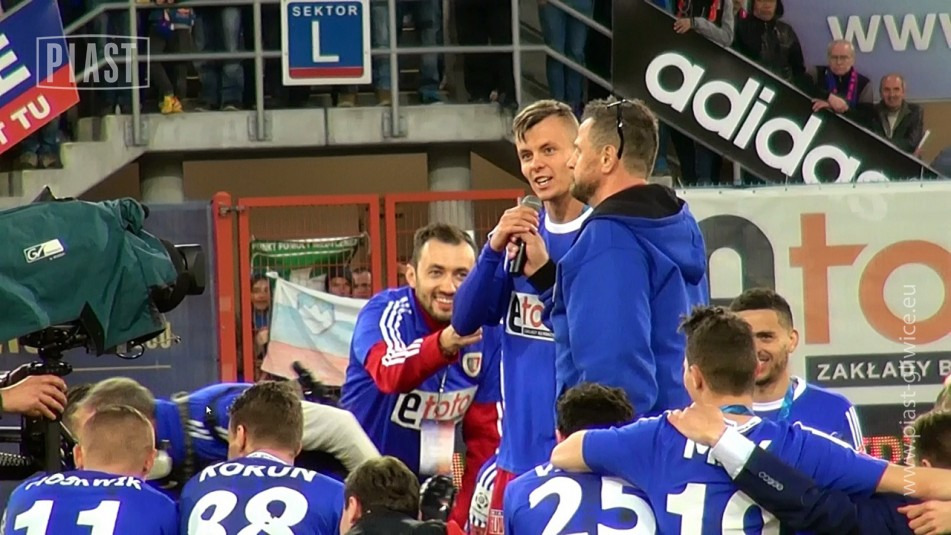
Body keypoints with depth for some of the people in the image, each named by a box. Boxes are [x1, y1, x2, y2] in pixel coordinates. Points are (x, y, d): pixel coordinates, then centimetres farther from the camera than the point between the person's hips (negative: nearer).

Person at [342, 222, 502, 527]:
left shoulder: (483, 333, -7)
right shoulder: (385, 312, -18)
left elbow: (485, 434, 1)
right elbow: (389, 373, -41)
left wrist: (464, 518, -5)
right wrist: (444, 343, -59)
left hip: (432, 488, 4)